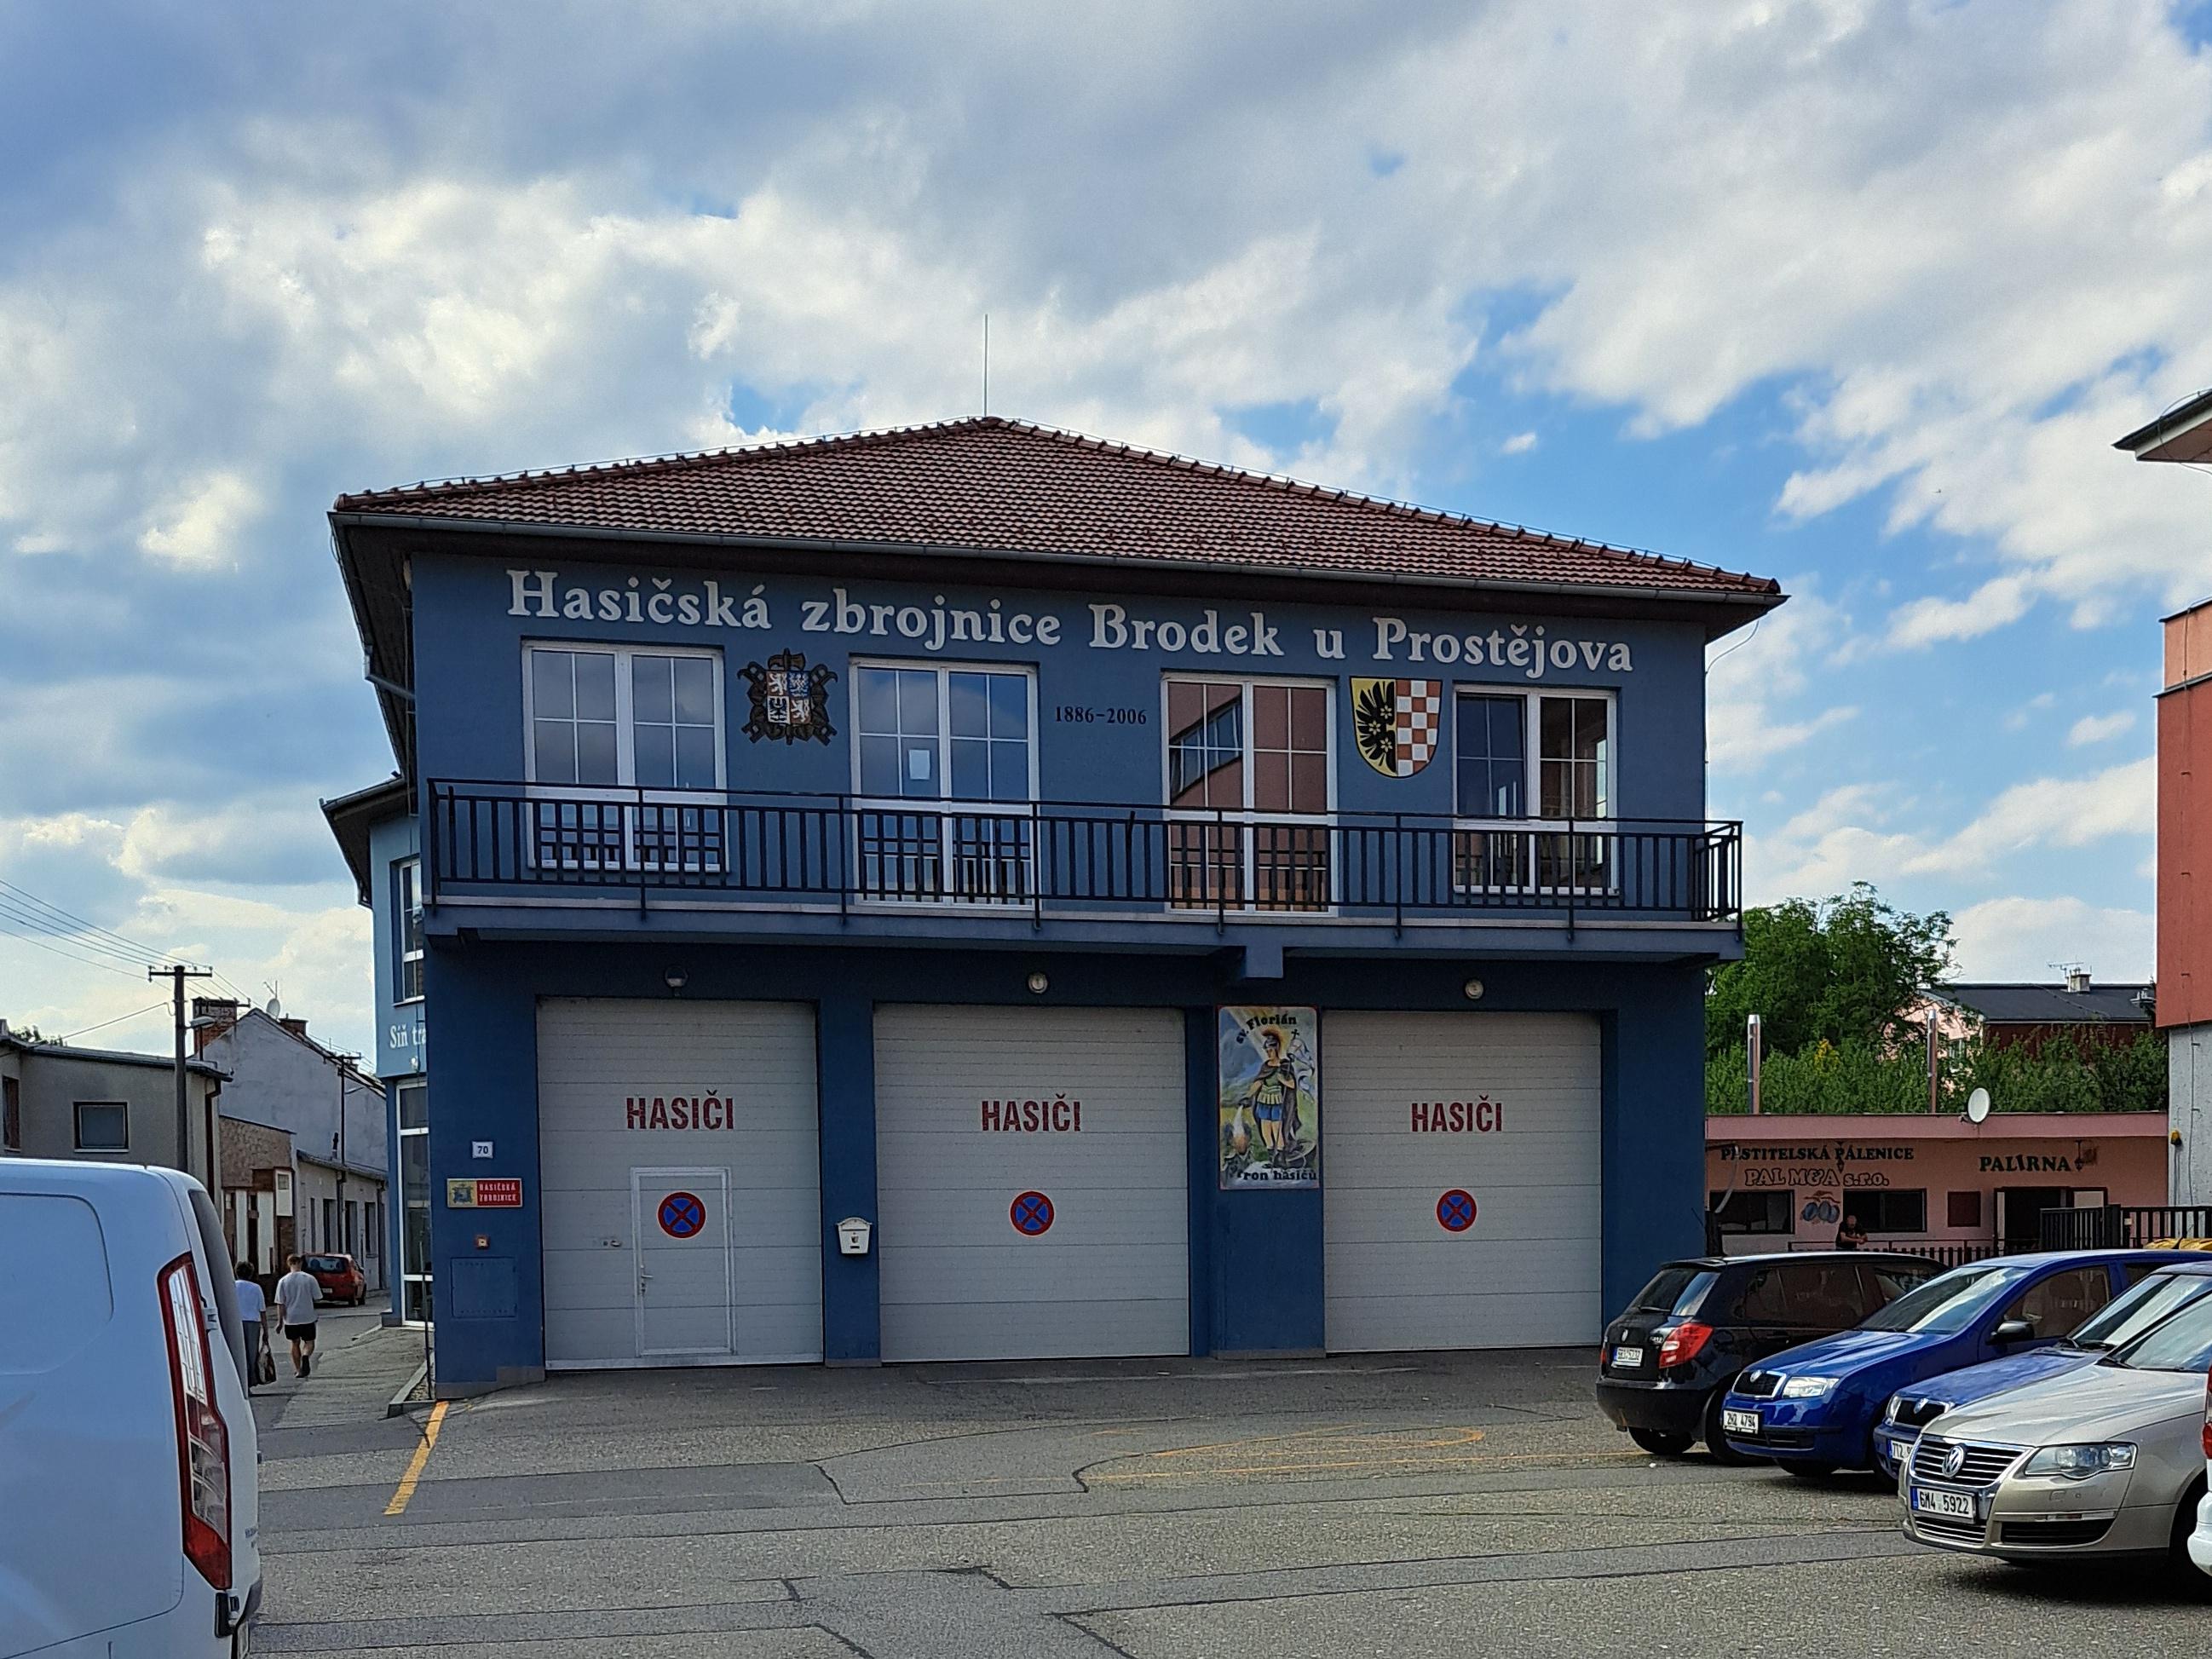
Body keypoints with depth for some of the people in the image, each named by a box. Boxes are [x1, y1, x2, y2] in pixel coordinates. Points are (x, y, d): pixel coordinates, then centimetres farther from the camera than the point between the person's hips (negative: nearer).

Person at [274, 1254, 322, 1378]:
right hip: (308, 1317, -1)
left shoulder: (283, 1281, -3)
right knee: (309, 1342, 9)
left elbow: (280, 1304, -2)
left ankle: (298, 1370, 17)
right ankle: (306, 1356, -21)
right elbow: (317, 1298, 0)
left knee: (295, 1343, 16)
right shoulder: (309, 1278, -5)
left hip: (291, 1318, 1)